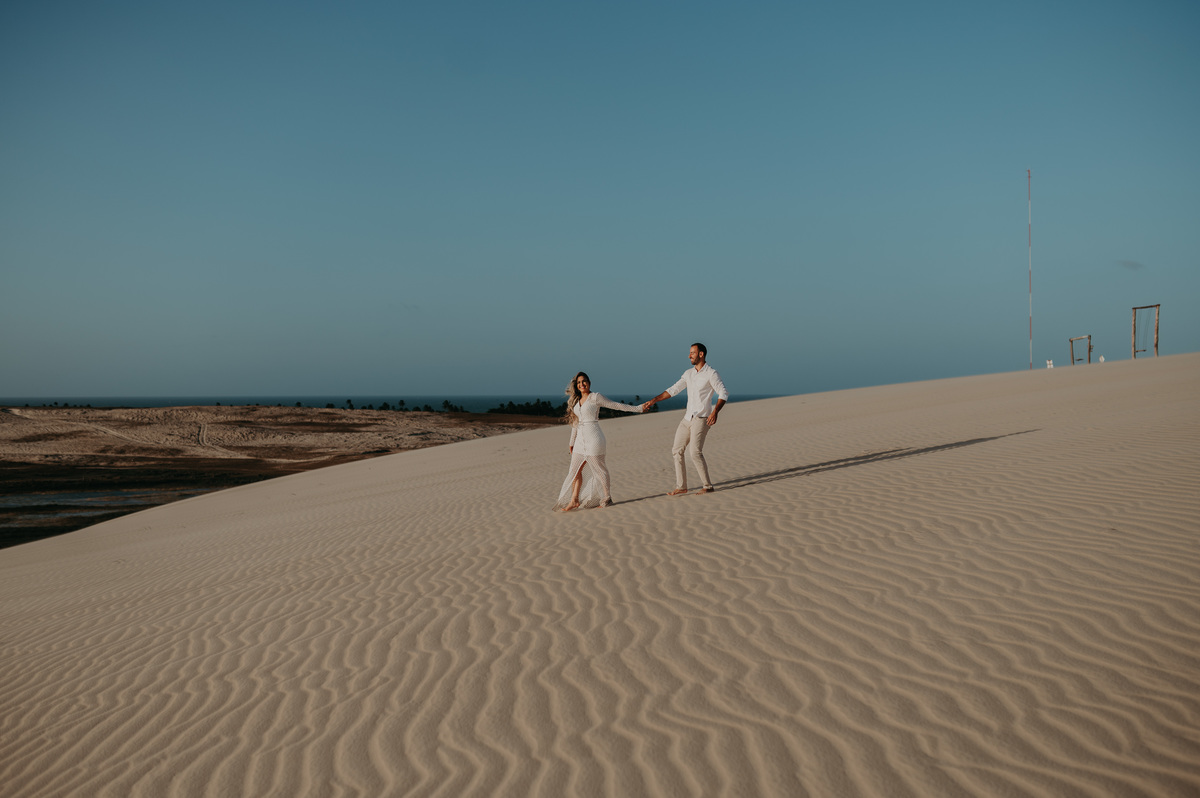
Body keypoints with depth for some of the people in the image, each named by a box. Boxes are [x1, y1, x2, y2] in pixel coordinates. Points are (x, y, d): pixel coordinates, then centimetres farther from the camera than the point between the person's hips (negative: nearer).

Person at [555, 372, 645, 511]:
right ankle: (574, 500, 8)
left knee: (599, 469, -2)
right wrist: (572, 442, 26)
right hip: (580, 440, 7)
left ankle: (607, 499, 7)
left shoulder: (595, 397, -4)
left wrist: (639, 408, 2)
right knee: (575, 470, 4)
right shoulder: (576, 401, 16)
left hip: (593, 439, -7)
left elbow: (617, 405, 0)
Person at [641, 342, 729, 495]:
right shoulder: (689, 374, 14)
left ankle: (707, 486, -9)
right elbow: (673, 390, 14)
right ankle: (681, 487, 12)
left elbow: (723, 394, -13)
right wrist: (653, 400, 6)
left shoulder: (711, 373, -7)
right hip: (688, 418, 8)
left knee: (695, 452, -18)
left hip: (701, 419, -8)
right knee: (677, 451, 6)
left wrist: (715, 412, -27)